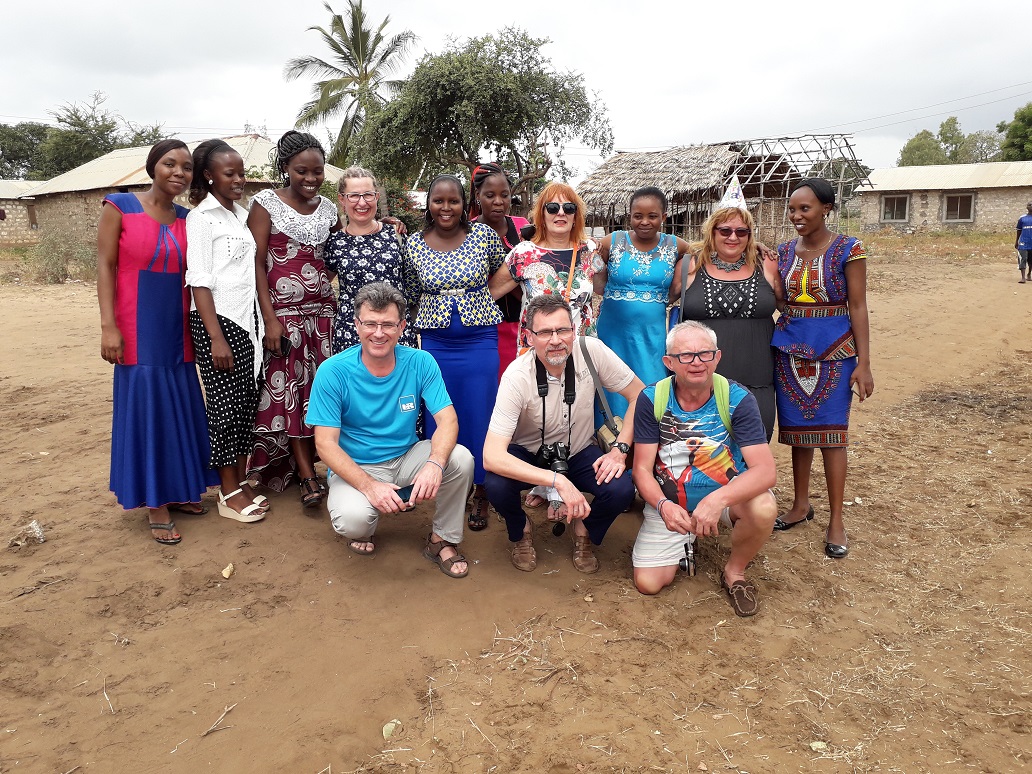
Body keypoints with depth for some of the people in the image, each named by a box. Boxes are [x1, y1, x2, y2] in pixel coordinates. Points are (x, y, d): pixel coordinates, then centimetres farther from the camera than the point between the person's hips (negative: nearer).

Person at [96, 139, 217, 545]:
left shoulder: (189, 218, 7)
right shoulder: (120, 207, -4)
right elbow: (105, 267, -7)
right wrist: (108, 327, -14)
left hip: (178, 328, 5)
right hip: (138, 328, -4)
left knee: (181, 406, 10)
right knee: (144, 407, 0)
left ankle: (176, 490, 24)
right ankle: (155, 504, 9)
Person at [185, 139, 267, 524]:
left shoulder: (243, 214, 14)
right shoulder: (201, 218, -6)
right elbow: (199, 280, -11)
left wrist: (261, 321, 7)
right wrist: (215, 338, -16)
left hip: (248, 320, 6)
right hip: (217, 320, -6)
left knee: (248, 401, 8)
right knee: (226, 405, -2)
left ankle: (242, 481, 20)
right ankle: (229, 493, 10)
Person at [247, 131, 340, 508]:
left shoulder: (328, 209, 9)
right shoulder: (266, 203, -4)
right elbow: (257, 264, -8)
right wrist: (269, 318, -15)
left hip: (322, 310, 4)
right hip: (283, 311, -4)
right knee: (288, 389, -2)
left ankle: (306, 463, 16)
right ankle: (308, 477, 3)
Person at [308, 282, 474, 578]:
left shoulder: (420, 363, -9)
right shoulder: (332, 372, -15)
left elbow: (447, 420, -14)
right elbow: (326, 443, -16)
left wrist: (435, 463, -36)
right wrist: (369, 485, -31)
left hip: (407, 457, 3)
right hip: (355, 466, -2)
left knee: (461, 459, -25)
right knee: (353, 520, -33)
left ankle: (442, 540, -1)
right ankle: (364, 528, 9)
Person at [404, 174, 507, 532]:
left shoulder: (484, 234, -4)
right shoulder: (415, 244, 1)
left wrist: (478, 299, 7)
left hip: (479, 338, -1)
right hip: (435, 341, 2)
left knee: (479, 415, 3)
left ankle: (480, 492, 20)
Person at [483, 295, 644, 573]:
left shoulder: (591, 350, -21)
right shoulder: (516, 376, -28)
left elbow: (639, 394, -7)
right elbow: (491, 456, -35)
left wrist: (620, 449, -19)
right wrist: (558, 481, -43)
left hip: (579, 452, 2)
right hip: (528, 454, -2)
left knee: (621, 490, -26)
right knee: (496, 485, -32)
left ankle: (584, 531, 11)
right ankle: (521, 531, 6)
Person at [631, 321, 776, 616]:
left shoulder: (737, 399, -17)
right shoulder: (652, 400, -12)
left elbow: (765, 470, -26)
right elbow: (642, 469, -11)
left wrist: (717, 499, -43)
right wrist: (663, 505, -32)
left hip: (728, 494, -1)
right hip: (669, 503, 1)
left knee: (763, 508, -34)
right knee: (648, 583, -11)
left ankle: (734, 572, -1)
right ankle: (685, 543, 24)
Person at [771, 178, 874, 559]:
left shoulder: (848, 250, -6)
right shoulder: (784, 252, 6)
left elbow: (857, 308, -7)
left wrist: (863, 363, -10)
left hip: (834, 349, -4)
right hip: (790, 348, 4)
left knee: (831, 431, -1)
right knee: (797, 427, 11)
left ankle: (836, 520, 11)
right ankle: (801, 505, 27)